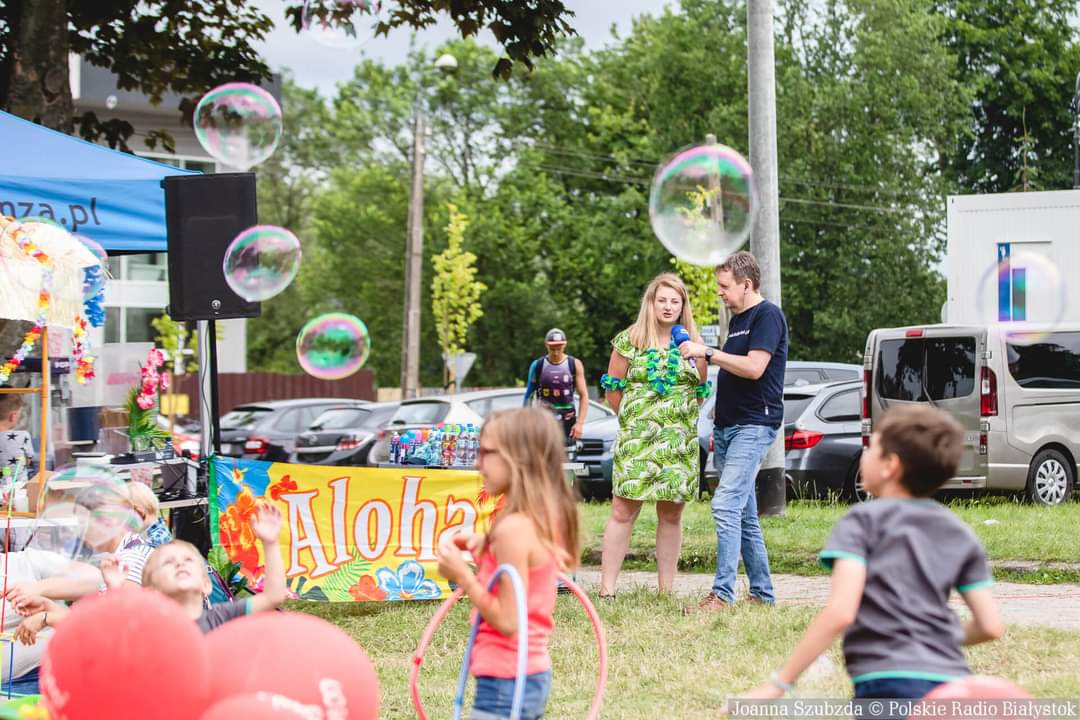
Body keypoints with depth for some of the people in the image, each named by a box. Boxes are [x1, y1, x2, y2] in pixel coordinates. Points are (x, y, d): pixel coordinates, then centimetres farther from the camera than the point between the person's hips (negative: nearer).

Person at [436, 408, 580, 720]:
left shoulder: (513, 527, -20)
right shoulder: (547, 517, 8)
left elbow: (508, 621, -20)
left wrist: (462, 575, -14)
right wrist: (487, 550, 8)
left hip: (506, 680, -10)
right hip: (534, 673, 10)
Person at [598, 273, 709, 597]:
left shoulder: (692, 342, 9)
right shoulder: (629, 340, 0)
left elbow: (701, 389, 18)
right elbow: (613, 388, 4)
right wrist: (633, 421, 6)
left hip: (680, 440, 3)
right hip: (637, 437, -3)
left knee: (671, 514, 5)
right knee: (623, 510, -7)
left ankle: (666, 589, 11)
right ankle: (607, 589, -7)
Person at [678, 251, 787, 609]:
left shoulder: (768, 316, -9)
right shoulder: (737, 320, 20)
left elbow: (754, 368, -20)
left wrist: (707, 353, -16)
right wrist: (717, 426, 22)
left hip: (754, 425, -10)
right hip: (728, 427, 10)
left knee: (726, 505, -19)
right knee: (744, 515, 10)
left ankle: (723, 592, -21)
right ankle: (763, 593, 15)